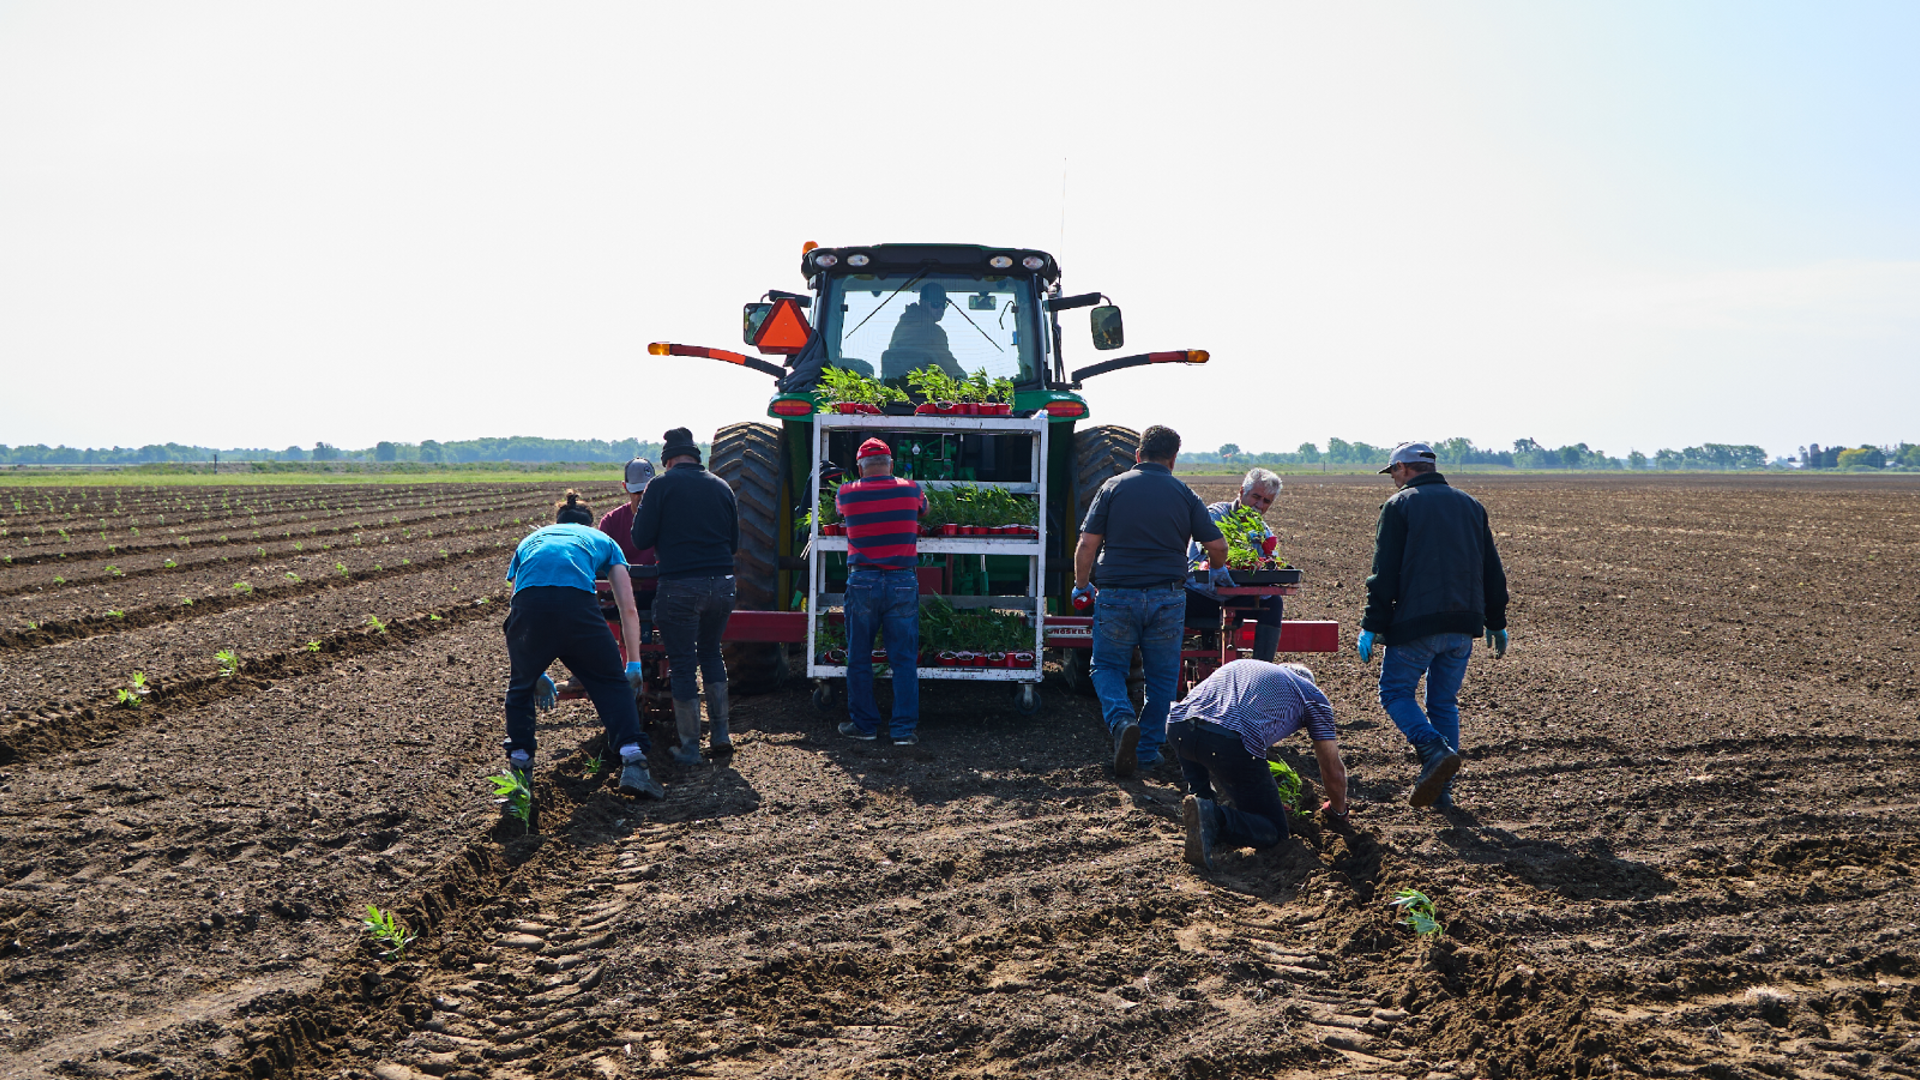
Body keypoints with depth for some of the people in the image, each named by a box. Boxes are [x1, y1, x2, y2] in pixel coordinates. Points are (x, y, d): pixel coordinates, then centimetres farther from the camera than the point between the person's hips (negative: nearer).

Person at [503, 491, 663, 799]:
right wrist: (634, 664, 32)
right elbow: (628, 608, 24)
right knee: (612, 684, 14)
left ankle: (519, 764, 29)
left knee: (520, 687, 27)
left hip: (529, 602, 2)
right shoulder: (601, 540, 33)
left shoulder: (531, 539, 39)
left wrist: (537, 674, 43)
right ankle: (633, 763, 2)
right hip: (578, 603, -2)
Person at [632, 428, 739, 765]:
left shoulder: (662, 486, -4)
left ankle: (690, 747, 9)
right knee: (710, 651, 24)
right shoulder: (721, 487, 9)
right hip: (721, 583, 4)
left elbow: (641, 540, -4)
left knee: (682, 663, 6)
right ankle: (721, 731, 21)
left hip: (680, 585, -4)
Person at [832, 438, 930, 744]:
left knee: (859, 659, 11)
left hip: (862, 582, 0)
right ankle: (904, 728, 4)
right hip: (902, 583, 1)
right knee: (904, 659, 5)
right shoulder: (910, 490, 2)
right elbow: (923, 508, 23)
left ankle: (864, 724, 16)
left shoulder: (847, 493, 0)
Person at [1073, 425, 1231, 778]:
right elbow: (1217, 545, 6)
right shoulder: (1184, 494, 5)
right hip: (1167, 598, 1)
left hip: (1116, 596, -1)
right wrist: (1217, 570, 28)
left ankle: (1122, 721, -15)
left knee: (1107, 667, 11)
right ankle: (1148, 748, 17)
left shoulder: (1113, 487, 1)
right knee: (1161, 675, 15)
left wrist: (1081, 585, 12)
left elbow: (1087, 544, -3)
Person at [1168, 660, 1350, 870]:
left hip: (1177, 727, 6)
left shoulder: (1240, 665, 41)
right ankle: (1214, 819, -17)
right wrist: (1338, 811, 52)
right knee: (1274, 831, 11)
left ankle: (1201, 798, 17)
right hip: (1232, 741, -6)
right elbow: (1334, 771, 30)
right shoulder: (1313, 695, 27)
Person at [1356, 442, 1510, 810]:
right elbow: (1493, 571, 17)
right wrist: (1496, 624, 23)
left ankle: (1435, 751, -18)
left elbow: (1384, 573, -9)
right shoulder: (1471, 505, 15)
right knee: (1445, 703, 13)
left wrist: (1370, 627, -6)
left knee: (1395, 691, 6)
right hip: (1463, 626, 6)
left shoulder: (1399, 505, -3)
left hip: (1416, 624, -6)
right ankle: (1441, 792, 11)